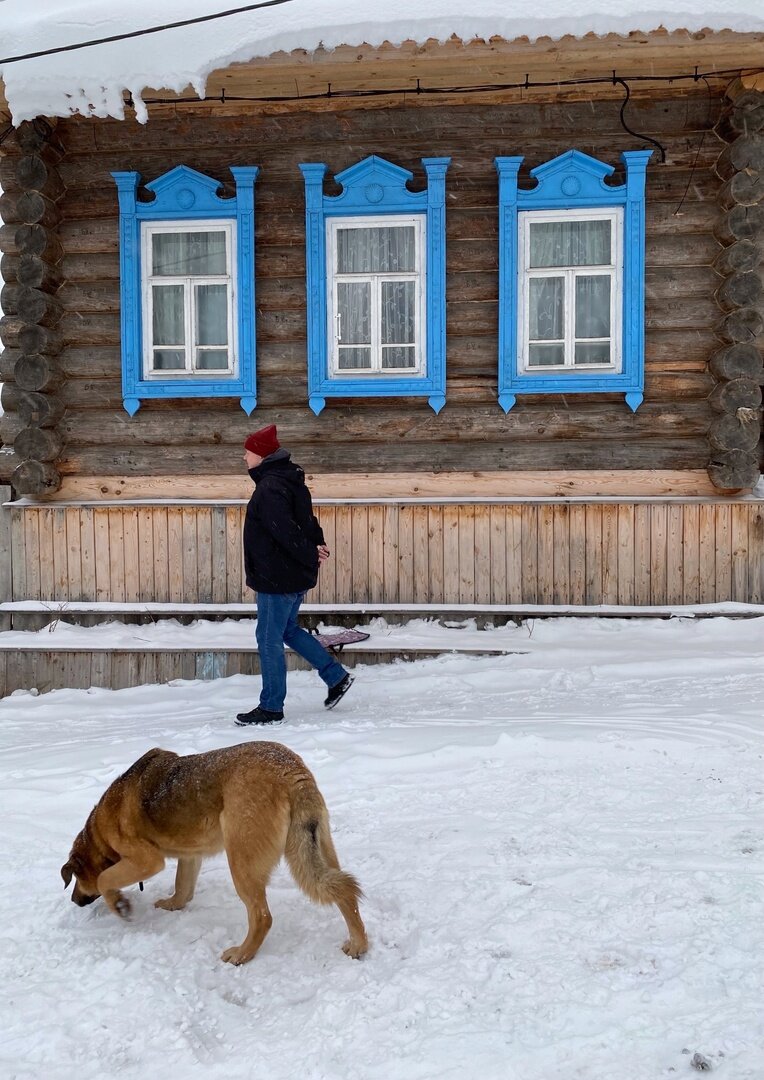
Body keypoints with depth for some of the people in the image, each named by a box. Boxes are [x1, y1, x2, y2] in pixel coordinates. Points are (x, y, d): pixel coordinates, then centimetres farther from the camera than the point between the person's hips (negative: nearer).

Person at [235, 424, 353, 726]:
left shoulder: (270, 488, -21)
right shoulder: (288, 480, 12)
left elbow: (285, 531, -27)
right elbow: (306, 519, 17)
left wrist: (311, 555, -16)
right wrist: (317, 544, 3)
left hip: (277, 577, -10)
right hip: (294, 576, 10)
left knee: (269, 639, 1)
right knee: (287, 630, 23)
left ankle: (271, 708, 11)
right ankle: (337, 677, 26)